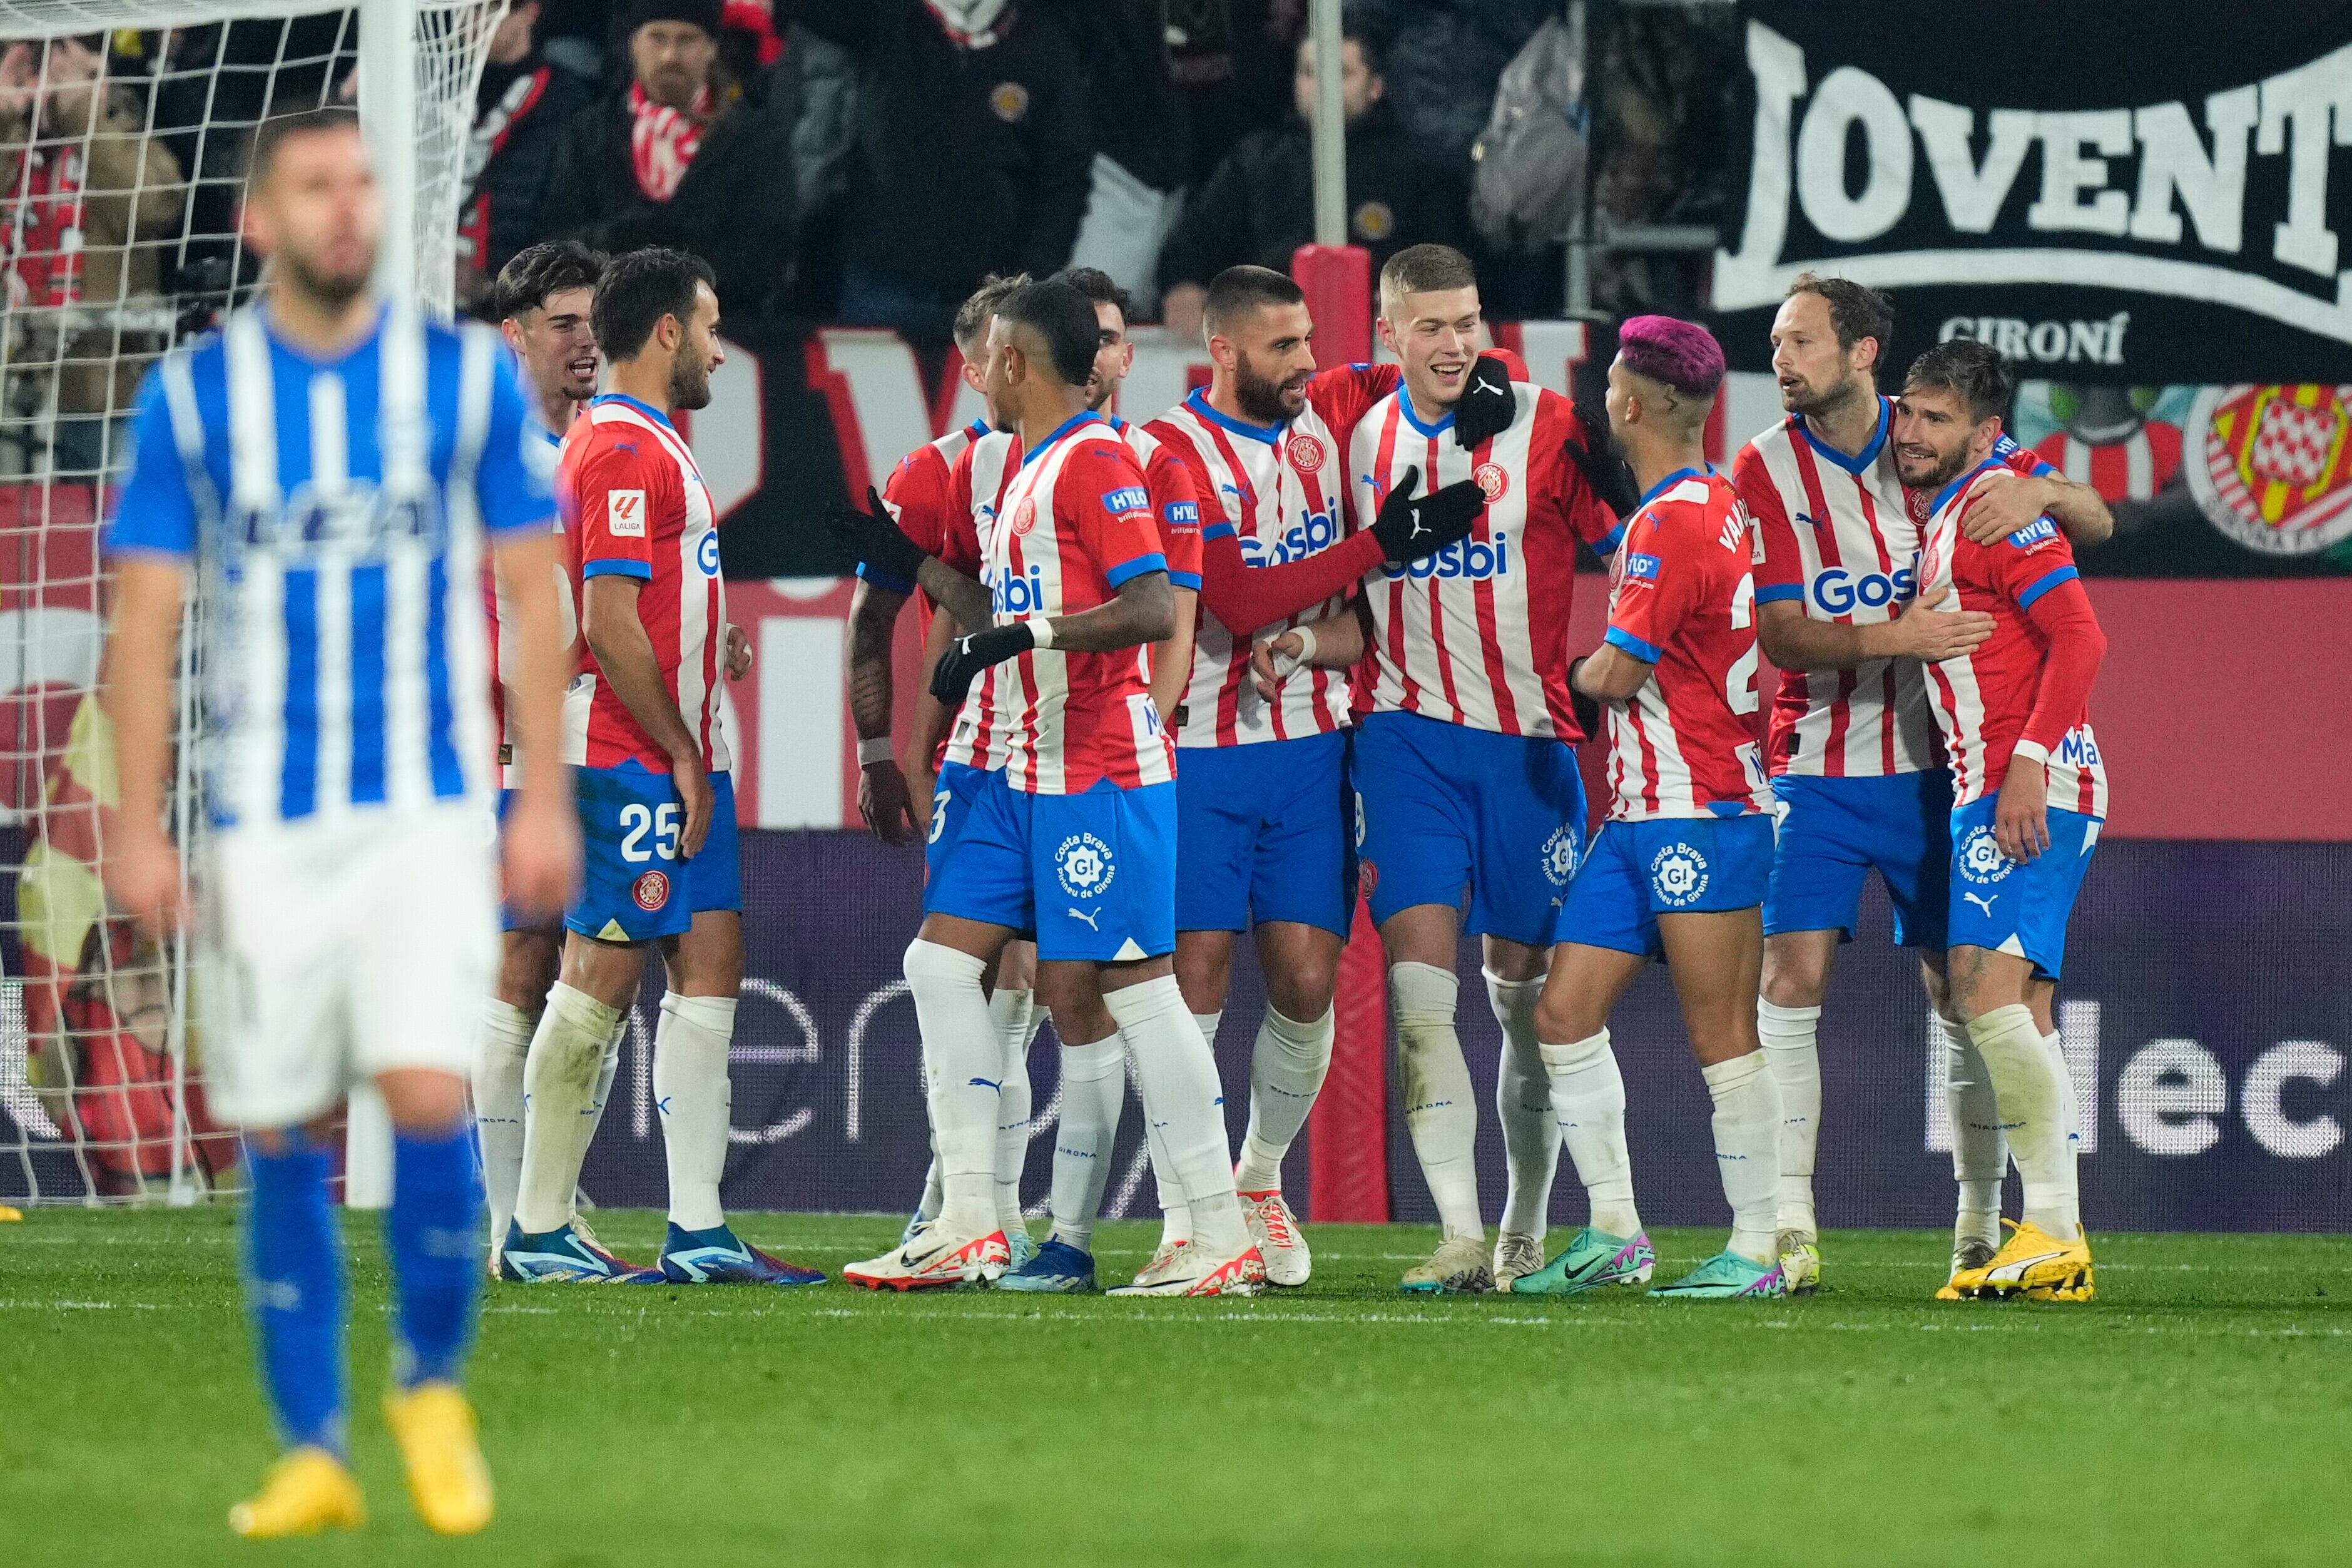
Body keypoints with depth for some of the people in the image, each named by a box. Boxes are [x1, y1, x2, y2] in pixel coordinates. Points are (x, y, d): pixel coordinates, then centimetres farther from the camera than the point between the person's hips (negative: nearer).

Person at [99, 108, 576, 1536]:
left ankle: (434, 1382, 7)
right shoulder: (194, 397, 1)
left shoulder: (470, 379, 1)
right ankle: (314, 1454, 12)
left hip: (428, 814, -1)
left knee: (429, 1096, -16)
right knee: (283, 1136, 2)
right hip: (266, 823, 1)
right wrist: (139, 828, -3)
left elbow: (532, 591, 4)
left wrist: (546, 800, -1)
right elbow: (145, 618, 2)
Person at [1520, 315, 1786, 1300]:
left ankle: (1756, 1252, -4)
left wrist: (1584, 670, 5)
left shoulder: (1674, 523, -16)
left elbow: (1614, 674, -15)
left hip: (1703, 810, -10)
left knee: (1721, 1036, -7)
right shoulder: (1709, 506, 15)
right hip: (1640, 810, 10)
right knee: (1565, 1012, 6)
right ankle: (1614, 1233, 9)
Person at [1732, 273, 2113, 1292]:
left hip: (1931, 766, 1)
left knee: (1962, 995, 3)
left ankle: (1980, 1221, 13)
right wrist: (1895, 639, -28)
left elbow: (2095, 525, -1)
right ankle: (1790, 1226, -9)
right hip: (1815, 774, -1)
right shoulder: (1765, 470, -5)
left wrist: (2038, 490, -24)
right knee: (1790, 983, -12)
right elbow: (1782, 635, -13)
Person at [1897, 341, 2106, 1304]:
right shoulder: (1943, 514, 19)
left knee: (1988, 989, -19)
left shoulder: (1996, 508, -9)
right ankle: (2057, 1243, 7)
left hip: (2029, 791, -10)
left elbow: (2079, 639, -17)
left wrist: (2030, 762, -22)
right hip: (1983, 790, 10)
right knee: (2017, 1016, 8)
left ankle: (2054, 1230, -19)